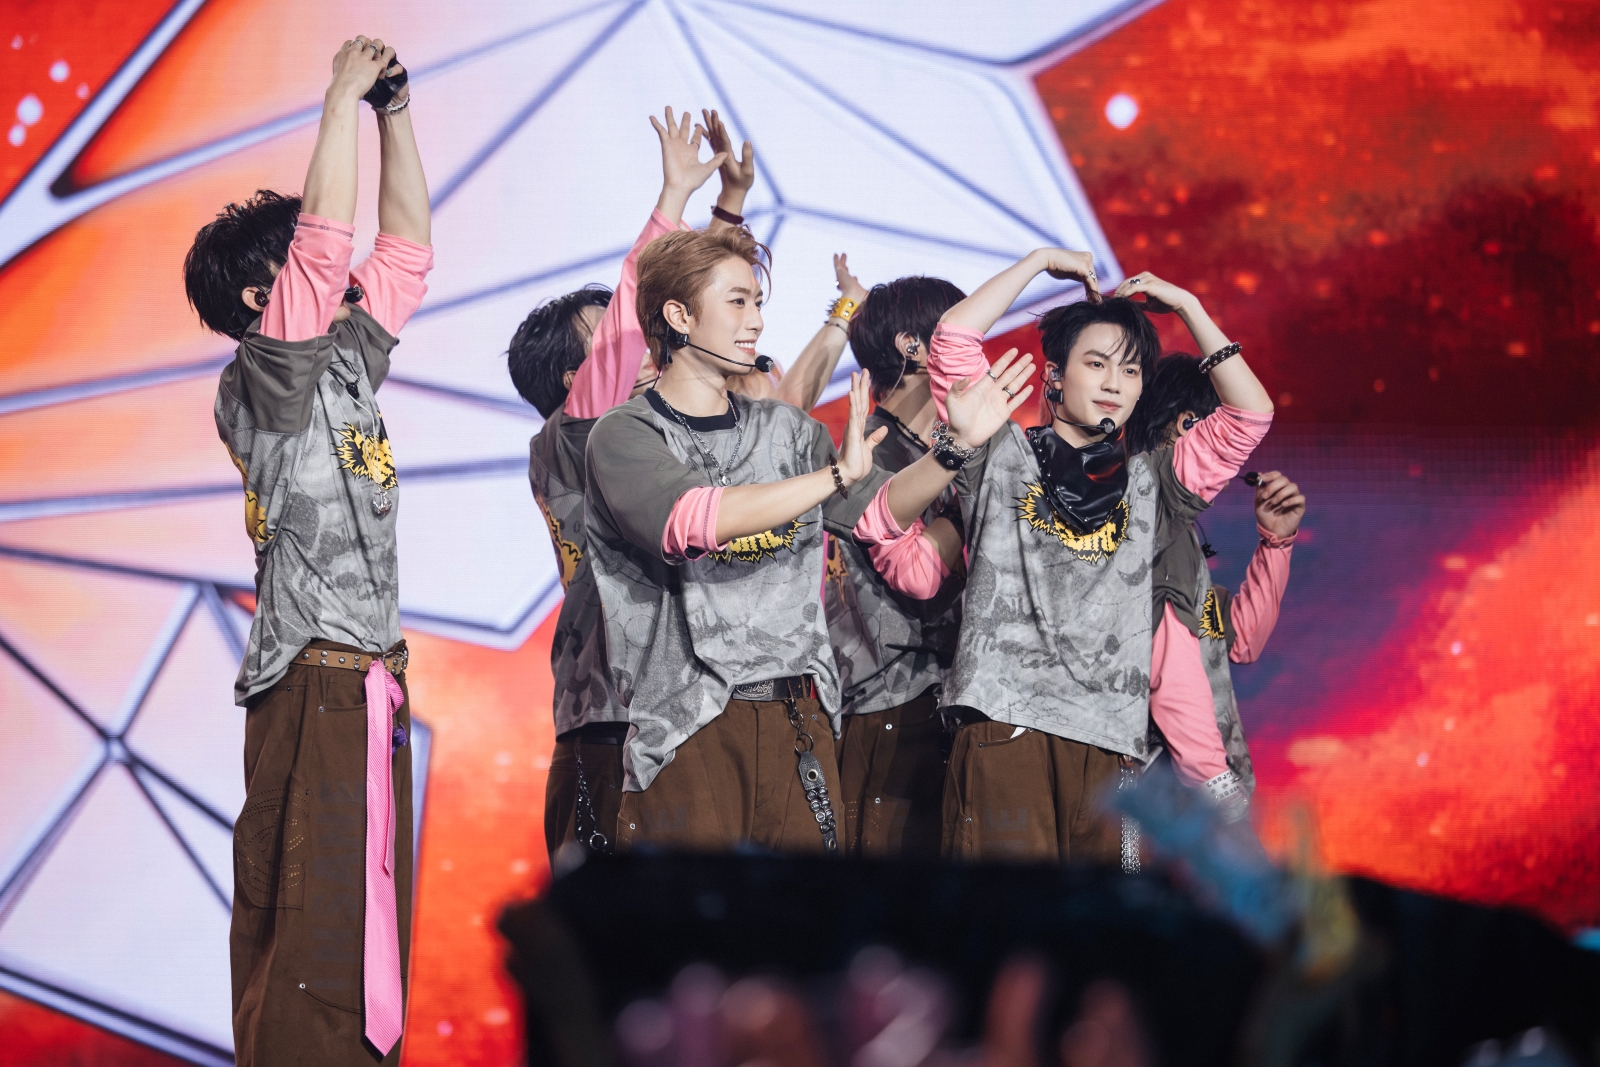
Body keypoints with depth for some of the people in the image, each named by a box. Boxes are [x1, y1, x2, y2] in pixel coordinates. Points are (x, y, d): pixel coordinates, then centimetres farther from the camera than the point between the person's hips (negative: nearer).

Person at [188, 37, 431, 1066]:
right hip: (315, 684, -9)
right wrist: (346, 95, -13)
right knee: (312, 931, -11)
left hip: (374, 681, 9)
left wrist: (396, 112, 11)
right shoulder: (260, 379, -8)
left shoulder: (345, 365, 14)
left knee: (372, 915, 8)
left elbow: (406, 248, 19)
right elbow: (325, 237, -19)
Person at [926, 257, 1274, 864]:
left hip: (1110, 742, 3)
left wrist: (1187, 308, 16)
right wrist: (1042, 261, 13)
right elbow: (954, 337, 5)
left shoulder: (1148, 486, 20)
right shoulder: (1005, 459, 13)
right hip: (1005, 724, -3)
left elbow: (1250, 414, 13)